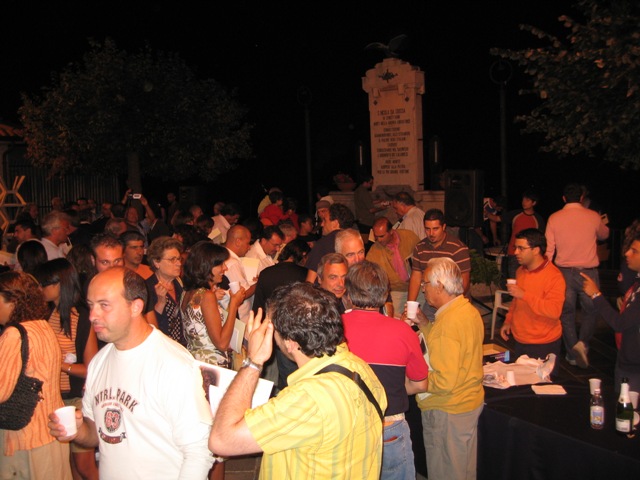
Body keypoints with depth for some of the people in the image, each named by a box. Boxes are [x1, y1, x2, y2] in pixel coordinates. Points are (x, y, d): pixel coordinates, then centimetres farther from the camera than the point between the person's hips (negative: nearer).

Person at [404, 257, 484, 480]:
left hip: (447, 411, -9)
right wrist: (425, 325, 6)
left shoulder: (449, 322, -27)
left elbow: (445, 382, -28)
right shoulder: (468, 310, 2)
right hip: (470, 401, 10)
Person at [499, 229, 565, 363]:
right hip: (520, 342, 7)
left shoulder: (554, 276, -16)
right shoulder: (520, 271, 9)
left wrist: (524, 295, -29)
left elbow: (554, 311, -26)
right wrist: (508, 321, 15)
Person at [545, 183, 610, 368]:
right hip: (588, 272, -1)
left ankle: (572, 353, 12)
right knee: (590, 311, 15)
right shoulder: (593, 216, -3)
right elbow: (604, 235, 18)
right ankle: (583, 343, -5)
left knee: (566, 312, 12)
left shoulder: (554, 218, -2)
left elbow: (549, 249, -1)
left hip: (564, 271, 1)